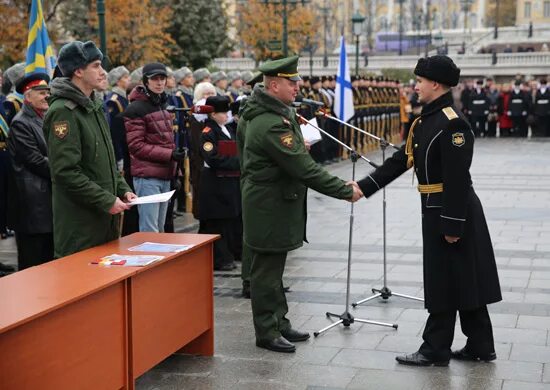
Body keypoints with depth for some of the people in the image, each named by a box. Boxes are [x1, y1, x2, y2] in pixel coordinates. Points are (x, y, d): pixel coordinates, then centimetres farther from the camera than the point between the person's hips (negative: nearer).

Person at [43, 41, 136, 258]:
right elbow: (66, 171, -21)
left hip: (105, 217, 9)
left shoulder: (94, 107, 15)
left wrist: (123, 189, 9)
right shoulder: (63, 111, -15)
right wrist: (107, 201, -19)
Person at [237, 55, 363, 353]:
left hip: (275, 204, 11)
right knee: (267, 270, 0)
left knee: (273, 267, 18)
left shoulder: (256, 111, 6)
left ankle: (279, 323, 29)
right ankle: (267, 333, 11)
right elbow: (304, 169, -26)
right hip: (269, 208, -11)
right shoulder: (271, 125, -26)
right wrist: (345, 190, -20)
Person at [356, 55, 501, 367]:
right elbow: (401, 160, 12)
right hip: (437, 210, 10)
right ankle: (480, 346, 25)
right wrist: (364, 187, 6)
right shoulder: (427, 119, 11)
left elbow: (457, 179, -23)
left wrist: (452, 224, -22)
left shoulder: (452, 123, -20)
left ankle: (436, 349, 14)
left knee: (445, 281, 2)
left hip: (453, 212, -10)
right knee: (464, 280, 15)